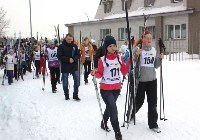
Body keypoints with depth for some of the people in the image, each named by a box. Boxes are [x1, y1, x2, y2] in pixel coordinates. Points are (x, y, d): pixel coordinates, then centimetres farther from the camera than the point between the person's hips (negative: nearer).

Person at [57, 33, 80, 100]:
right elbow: (59, 56, -11)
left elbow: (78, 55, 5)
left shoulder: (74, 46, 5)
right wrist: (68, 59, -19)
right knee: (65, 82, 7)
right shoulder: (61, 46, -5)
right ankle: (66, 95, 22)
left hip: (74, 66, 2)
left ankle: (75, 95, 10)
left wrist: (74, 59, -15)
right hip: (65, 67, -2)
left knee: (77, 81, -1)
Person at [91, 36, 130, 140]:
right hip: (106, 89, -5)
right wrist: (95, 73, -27)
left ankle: (104, 123, 50)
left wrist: (129, 62, -6)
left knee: (109, 108, 24)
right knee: (113, 110, -10)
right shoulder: (102, 60, -12)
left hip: (117, 88, 5)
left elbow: (124, 72, 3)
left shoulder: (119, 58, 0)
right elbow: (100, 74, -7)